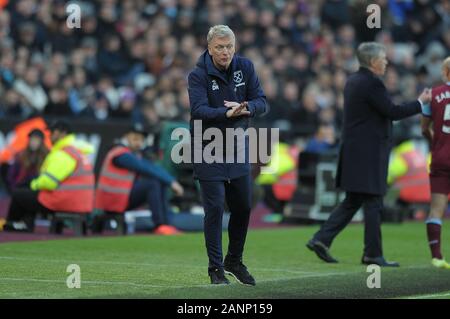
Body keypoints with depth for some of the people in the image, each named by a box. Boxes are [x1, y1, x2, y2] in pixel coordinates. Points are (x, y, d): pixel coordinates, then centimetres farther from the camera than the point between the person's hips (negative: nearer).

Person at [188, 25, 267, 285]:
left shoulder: (245, 67, 0)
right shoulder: (198, 75, -13)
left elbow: (262, 103, -3)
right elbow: (199, 110, -26)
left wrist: (245, 108, -25)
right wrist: (227, 113, -42)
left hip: (238, 146, 5)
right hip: (208, 149, -5)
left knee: (243, 206, 11)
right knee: (215, 208, -6)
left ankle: (234, 261, 29)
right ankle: (216, 268, 4)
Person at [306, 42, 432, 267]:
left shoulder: (352, 81, 13)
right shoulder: (372, 83, -16)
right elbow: (392, 112, -16)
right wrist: (421, 103, -5)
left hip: (353, 152, 9)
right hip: (369, 153, -9)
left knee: (352, 202, 13)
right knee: (373, 204, -2)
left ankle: (321, 240, 6)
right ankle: (373, 254, 3)